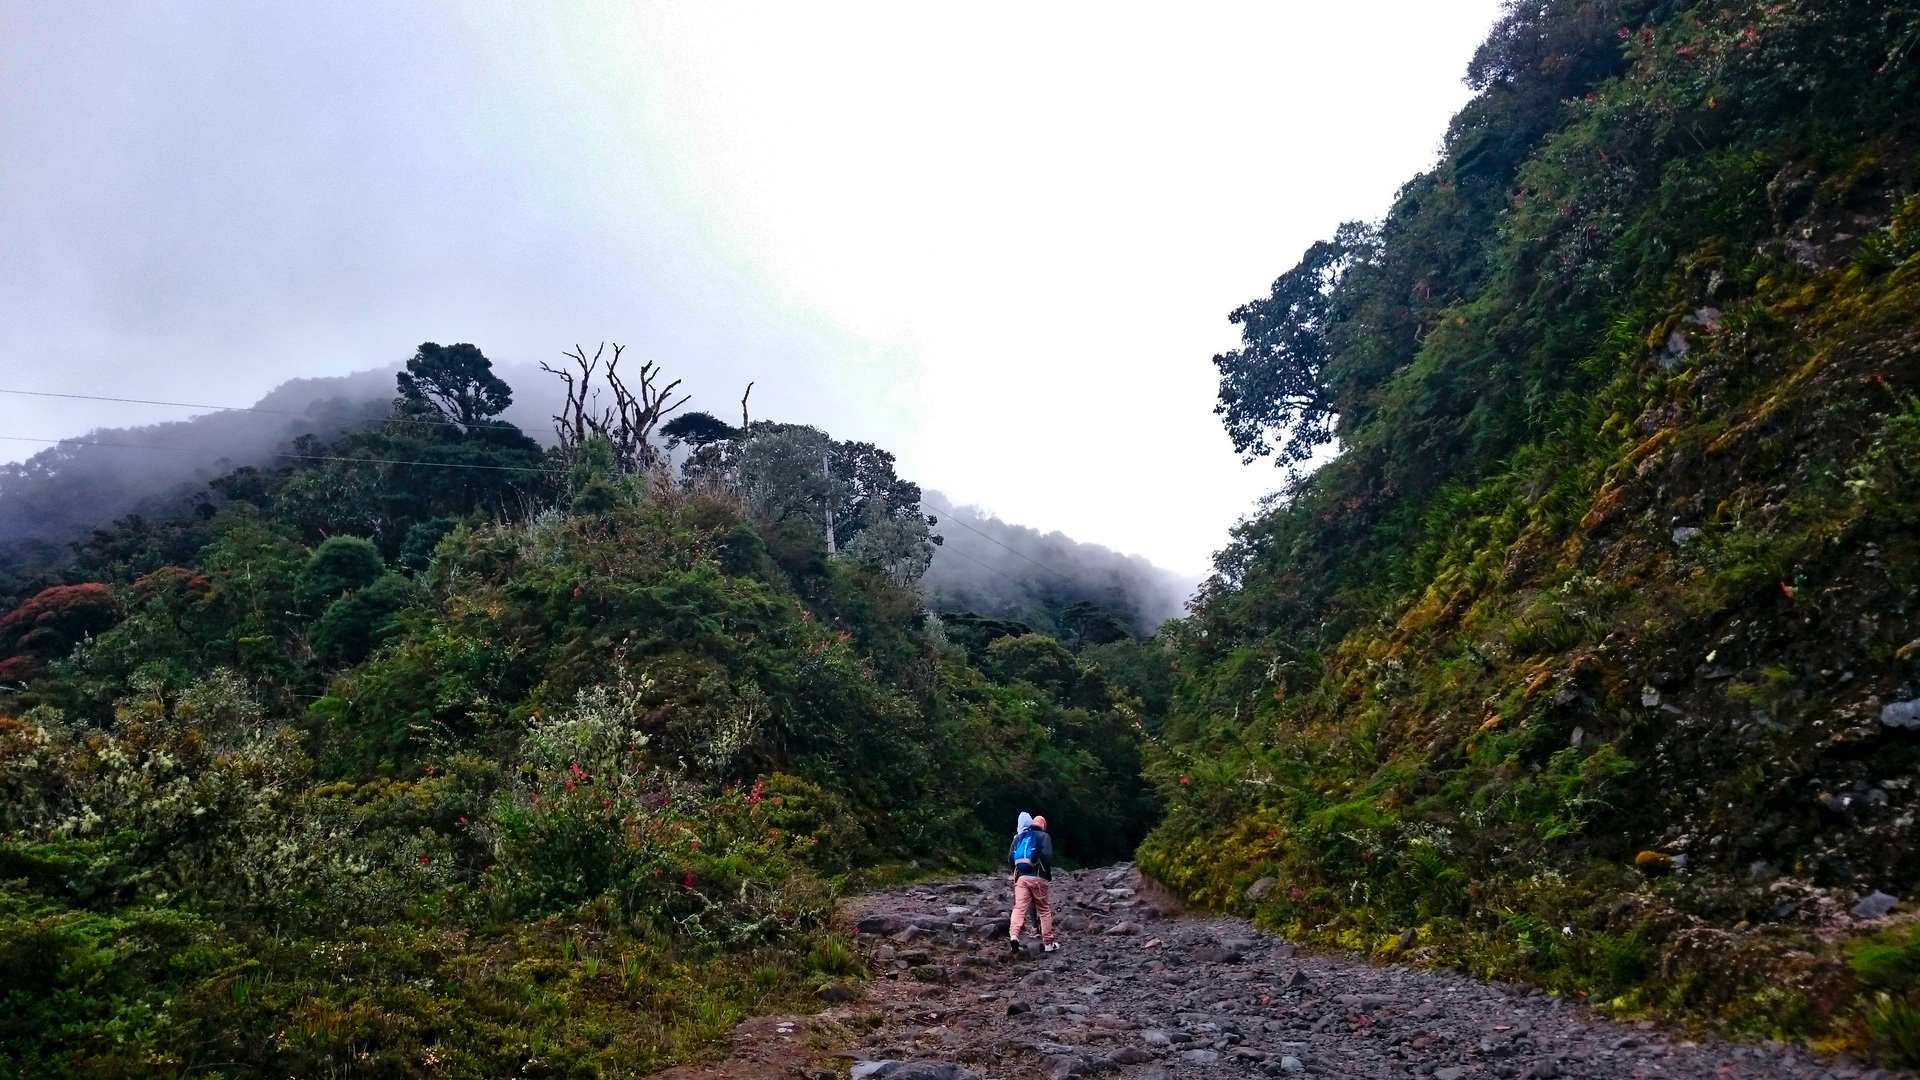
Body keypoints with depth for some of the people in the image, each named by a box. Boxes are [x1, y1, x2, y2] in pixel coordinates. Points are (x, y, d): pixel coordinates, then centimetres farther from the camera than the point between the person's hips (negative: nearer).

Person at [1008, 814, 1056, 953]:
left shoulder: (1019, 837, 18)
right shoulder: (1043, 836, 3)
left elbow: (1010, 857, 11)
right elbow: (1047, 857, -10)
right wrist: (1049, 875, 0)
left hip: (1020, 877, 3)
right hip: (1037, 877, -3)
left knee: (1019, 907, -7)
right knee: (1044, 910, 7)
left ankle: (1013, 934, -29)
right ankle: (1048, 942, 9)